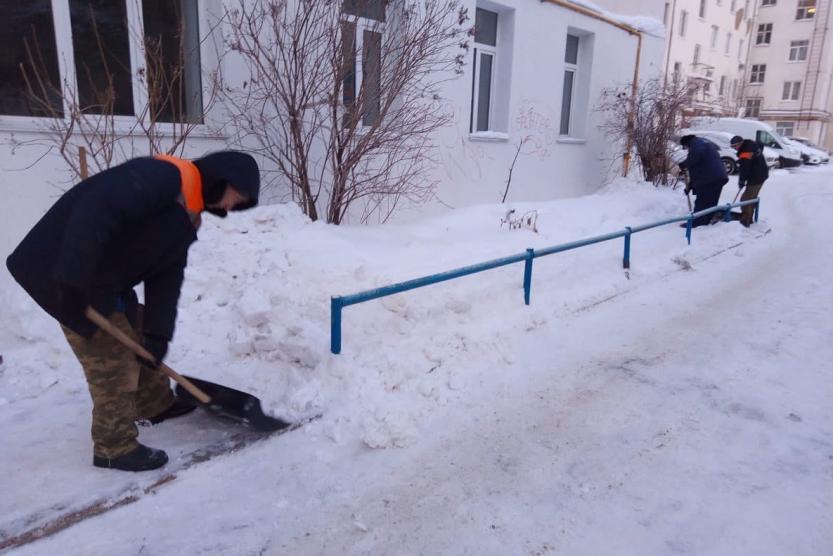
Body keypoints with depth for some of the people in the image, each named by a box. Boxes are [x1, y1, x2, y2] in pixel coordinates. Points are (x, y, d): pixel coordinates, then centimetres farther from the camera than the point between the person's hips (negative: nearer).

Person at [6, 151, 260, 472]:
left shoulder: (186, 218, 9)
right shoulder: (159, 177, -22)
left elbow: (167, 275, 5)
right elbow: (94, 213, -33)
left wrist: (158, 333, -3)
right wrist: (73, 283, -34)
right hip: (65, 275, -10)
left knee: (139, 334, 21)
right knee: (112, 357, -5)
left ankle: (156, 403, 42)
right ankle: (115, 447, 9)